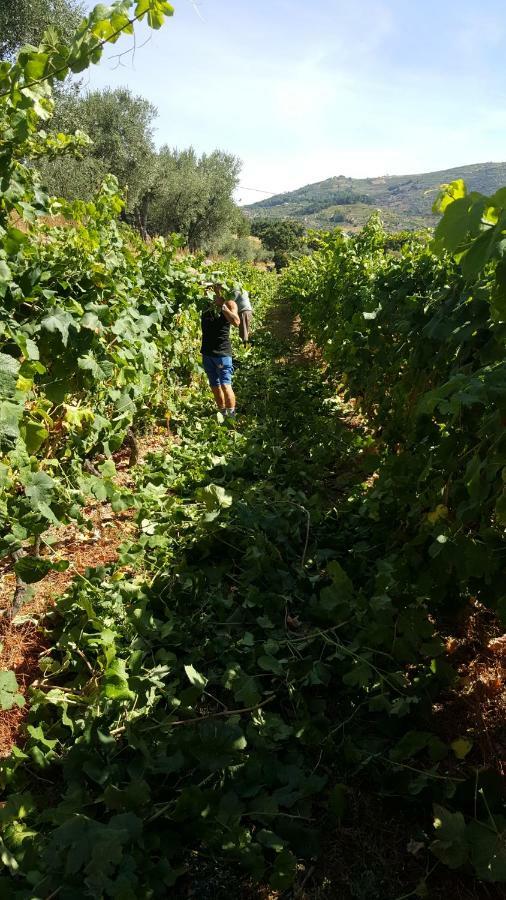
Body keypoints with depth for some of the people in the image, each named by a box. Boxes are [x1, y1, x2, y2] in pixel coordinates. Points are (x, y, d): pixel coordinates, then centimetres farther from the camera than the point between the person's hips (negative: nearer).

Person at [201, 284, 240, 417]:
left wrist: (221, 305, -20)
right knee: (215, 387, 13)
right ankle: (223, 415, 26)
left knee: (225, 385, -12)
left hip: (222, 352, -5)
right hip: (206, 351, 5)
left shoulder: (229, 303, -4)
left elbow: (236, 322, -18)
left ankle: (231, 416, -1)